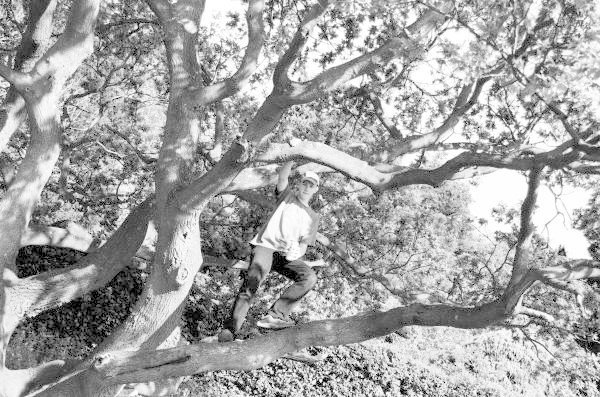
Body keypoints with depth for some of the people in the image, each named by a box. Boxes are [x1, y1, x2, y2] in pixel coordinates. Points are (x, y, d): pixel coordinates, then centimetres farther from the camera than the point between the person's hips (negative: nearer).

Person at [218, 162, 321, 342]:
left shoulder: (313, 217, 20)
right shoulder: (288, 195, 18)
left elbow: (304, 245, 8)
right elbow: (282, 176, -1)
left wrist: (297, 252, -14)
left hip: (287, 255, 3)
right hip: (265, 245, -3)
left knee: (309, 277, -25)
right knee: (252, 280, -29)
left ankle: (275, 315, -31)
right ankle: (230, 329, -34)